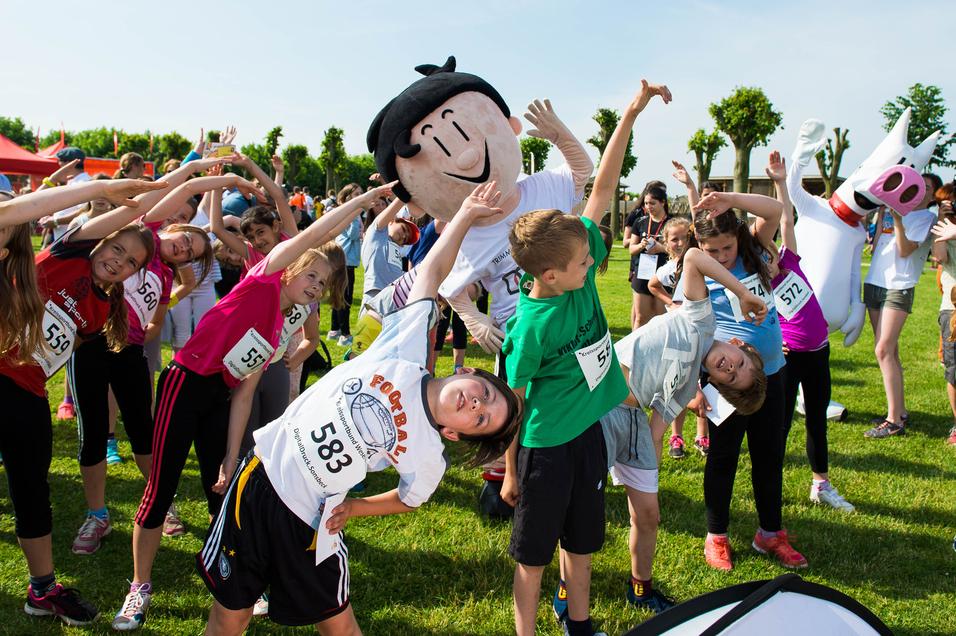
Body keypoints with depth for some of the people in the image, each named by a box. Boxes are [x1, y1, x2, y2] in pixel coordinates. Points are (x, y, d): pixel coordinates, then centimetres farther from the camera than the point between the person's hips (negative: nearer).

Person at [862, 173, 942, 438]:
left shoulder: (928, 218, 2)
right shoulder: (890, 211, 19)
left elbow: (905, 250, -10)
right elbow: (875, 249, 14)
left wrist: (897, 219, -17)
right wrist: (884, 213, 10)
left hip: (899, 287, -6)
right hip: (874, 283, 6)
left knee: (884, 350, -14)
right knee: (889, 350, 8)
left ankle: (894, 421, -11)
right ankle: (900, 411, 16)